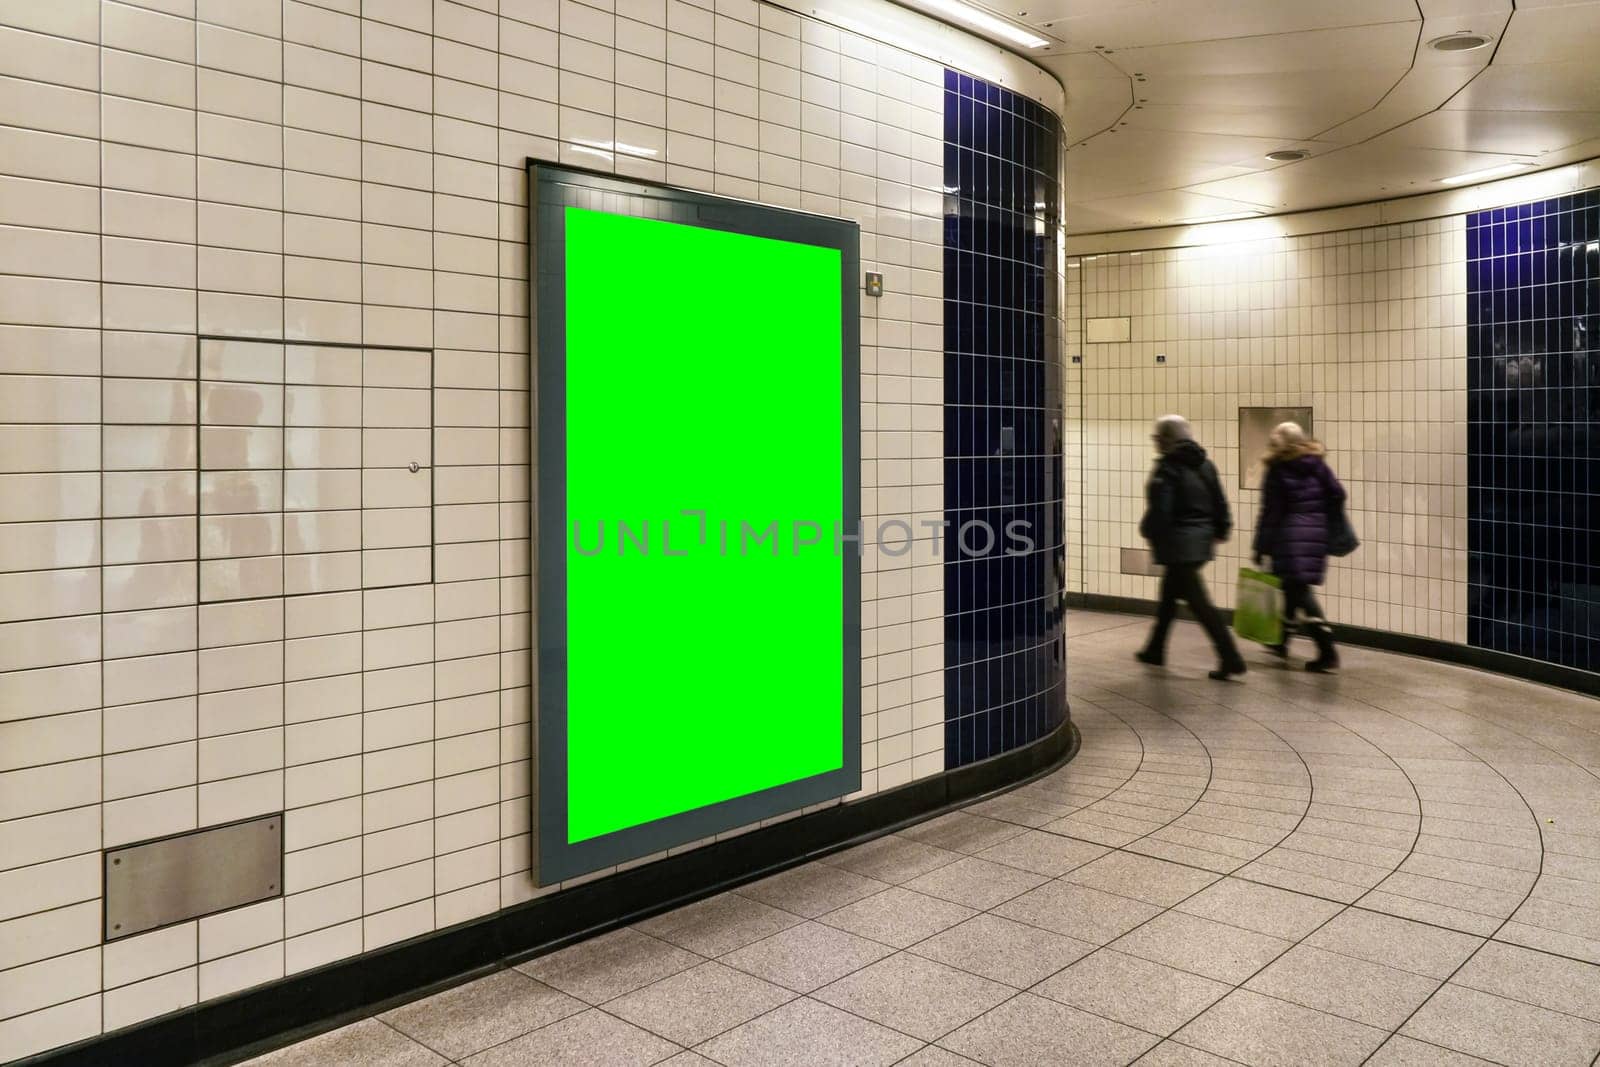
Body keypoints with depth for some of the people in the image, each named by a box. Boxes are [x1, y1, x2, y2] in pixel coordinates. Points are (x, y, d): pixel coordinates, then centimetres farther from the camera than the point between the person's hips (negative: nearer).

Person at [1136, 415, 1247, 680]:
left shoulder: (1167, 469, -16)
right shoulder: (1205, 465, 8)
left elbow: (1159, 510, -19)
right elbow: (1220, 503, 9)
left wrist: (1147, 530, -1)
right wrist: (1220, 529, 18)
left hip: (1178, 543, -9)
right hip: (1202, 541, 9)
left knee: (1198, 601, -6)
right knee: (1169, 594, 21)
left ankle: (1231, 658, -8)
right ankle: (1155, 649, 33)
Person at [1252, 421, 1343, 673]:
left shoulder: (1277, 470, -4)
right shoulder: (1317, 464, 8)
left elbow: (1270, 513, -6)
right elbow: (1337, 494, 2)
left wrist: (1260, 548, -3)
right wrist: (1323, 519, 15)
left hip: (1290, 536, -6)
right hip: (1317, 535, 6)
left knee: (1299, 591, -5)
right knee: (1294, 588, 19)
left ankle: (1327, 651, -13)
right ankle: (1282, 641, 31)